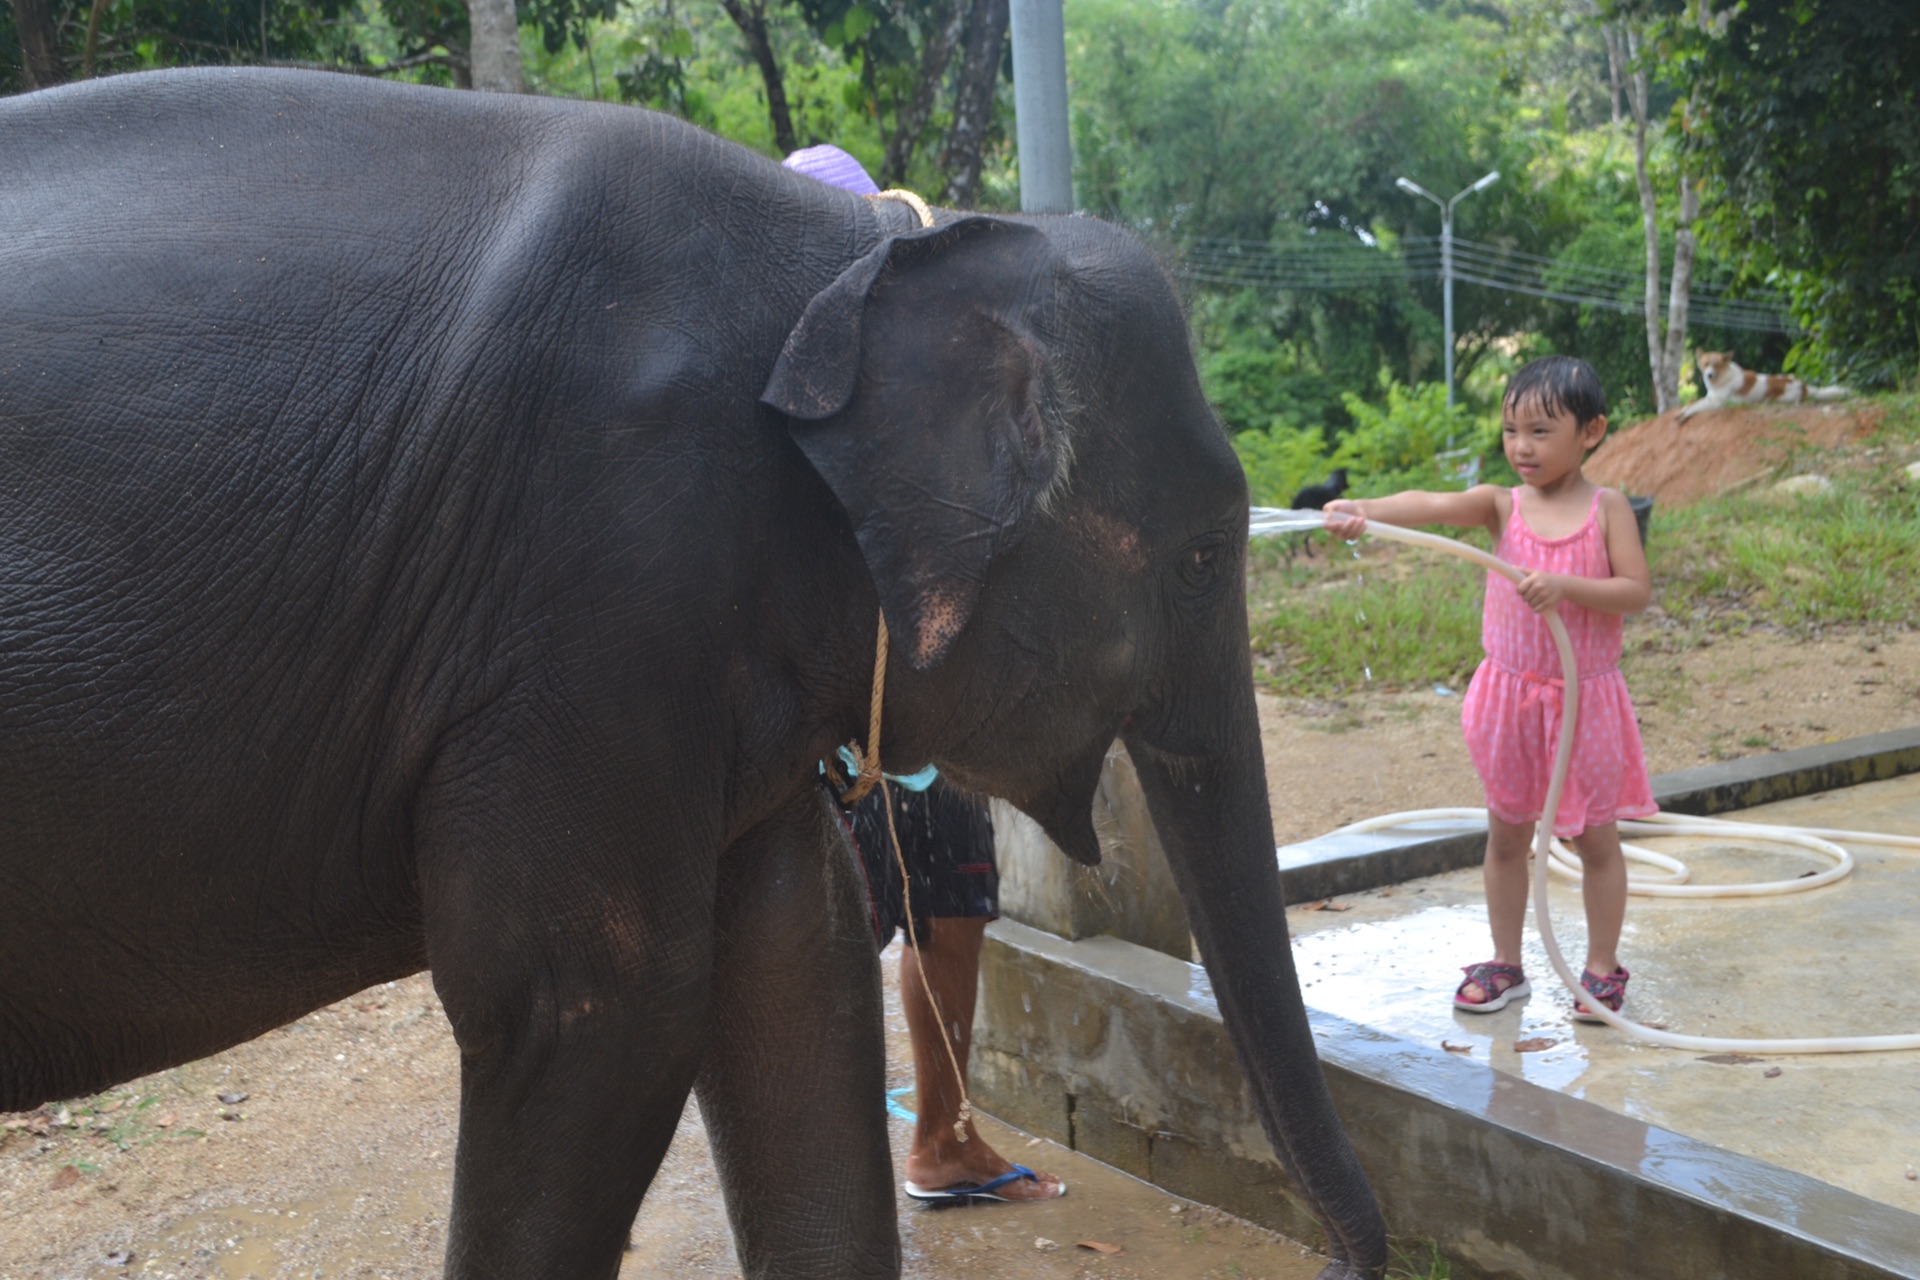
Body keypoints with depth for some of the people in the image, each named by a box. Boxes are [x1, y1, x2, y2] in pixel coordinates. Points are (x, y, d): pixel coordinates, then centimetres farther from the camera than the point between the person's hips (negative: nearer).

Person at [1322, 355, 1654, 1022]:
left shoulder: (1607, 507, -6)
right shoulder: (1502, 506, -4)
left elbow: (1636, 591, -13)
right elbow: (1432, 505, -23)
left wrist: (1564, 585, -28)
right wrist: (1364, 509, -42)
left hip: (1585, 695, -2)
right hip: (1509, 691, 2)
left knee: (1595, 838, 10)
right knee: (1506, 835, 12)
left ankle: (1602, 967, 24)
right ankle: (1505, 964, 26)